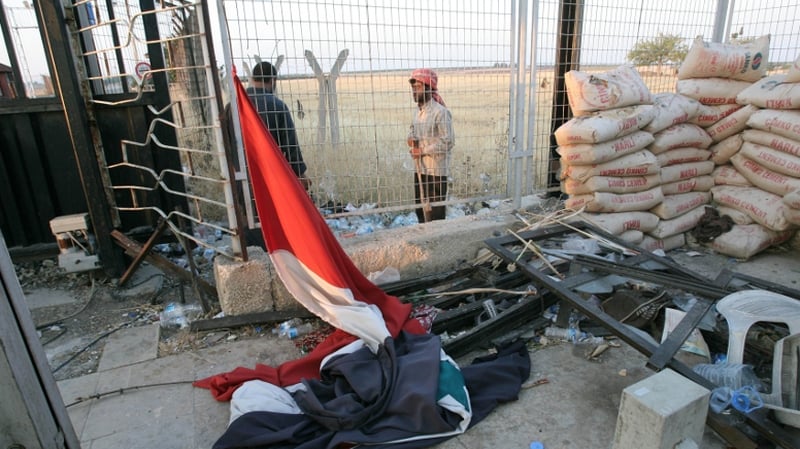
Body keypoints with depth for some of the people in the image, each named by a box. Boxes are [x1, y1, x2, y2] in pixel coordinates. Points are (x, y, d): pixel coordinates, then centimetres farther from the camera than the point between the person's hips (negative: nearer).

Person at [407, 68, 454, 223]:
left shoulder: (440, 112, -16)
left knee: (436, 213, 1)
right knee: (420, 209, 16)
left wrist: (424, 151, -17)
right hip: (419, 169, 8)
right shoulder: (418, 110, 10)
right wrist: (411, 138, 1)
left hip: (436, 171, -8)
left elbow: (448, 142, -19)